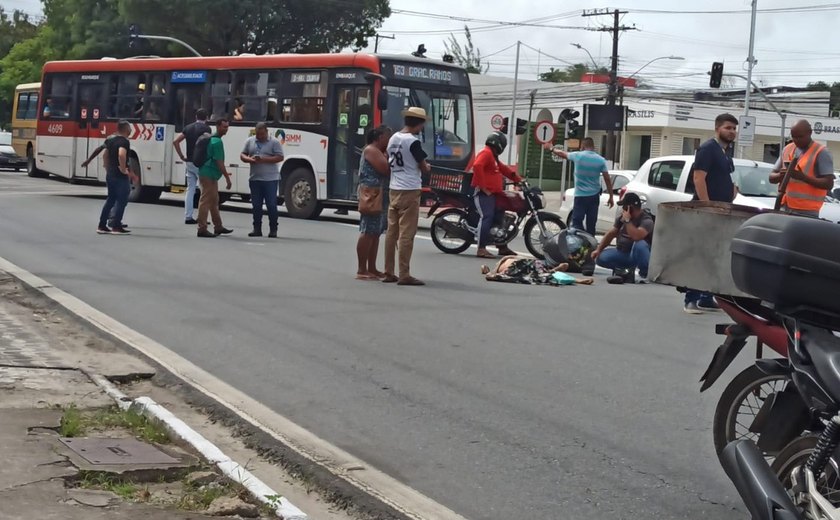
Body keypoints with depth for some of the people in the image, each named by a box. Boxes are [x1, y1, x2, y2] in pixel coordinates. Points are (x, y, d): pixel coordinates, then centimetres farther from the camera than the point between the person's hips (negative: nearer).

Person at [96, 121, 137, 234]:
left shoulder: (111, 141, 12)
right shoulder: (124, 141, -15)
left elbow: (106, 155, 24)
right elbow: (121, 154, -33)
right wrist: (124, 169, -24)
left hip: (110, 174, 8)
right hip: (120, 176, -8)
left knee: (110, 199, 16)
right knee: (121, 201, 0)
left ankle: (102, 226, 16)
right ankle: (116, 227, 1)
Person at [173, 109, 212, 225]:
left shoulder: (188, 127, 11)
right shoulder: (206, 128, -6)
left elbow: (175, 142, 8)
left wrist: (182, 156, 11)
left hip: (189, 162, 6)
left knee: (190, 189, 10)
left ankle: (188, 216, 8)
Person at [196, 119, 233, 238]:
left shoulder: (212, 139, 16)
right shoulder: (217, 142, -16)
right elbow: (219, 161, -20)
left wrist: (225, 173, 27)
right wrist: (227, 177, -16)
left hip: (211, 175, 11)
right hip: (209, 175, -11)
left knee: (214, 201, 17)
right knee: (205, 201, -8)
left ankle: (218, 227, 26)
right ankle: (202, 229, -7)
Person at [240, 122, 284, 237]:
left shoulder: (274, 142, -2)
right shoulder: (250, 141, 10)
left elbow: (280, 157, -8)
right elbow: (242, 155, 12)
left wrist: (264, 159, -18)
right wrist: (250, 159, -11)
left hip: (270, 179, -4)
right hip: (254, 179, 4)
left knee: (271, 205, -4)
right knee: (256, 206, 8)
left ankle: (273, 230, 4)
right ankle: (257, 229, 15)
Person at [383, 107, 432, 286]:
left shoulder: (393, 138, 10)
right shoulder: (413, 141, -13)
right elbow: (423, 167, -8)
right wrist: (427, 167, 15)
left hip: (394, 189, 8)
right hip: (409, 191, -8)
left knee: (392, 232, 9)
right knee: (406, 234, -5)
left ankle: (388, 273, 13)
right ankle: (404, 275, -5)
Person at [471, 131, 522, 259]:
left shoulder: (493, 156, 25)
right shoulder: (486, 153, -9)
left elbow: (504, 169, 32)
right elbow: (477, 166, -25)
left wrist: (519, 179, 27)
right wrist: (483, 187, -24)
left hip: (492, 193, 11)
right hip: (484, 193, -11)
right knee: (487, 218, -19)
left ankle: (502, 247, 24)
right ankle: (481, 249, -23)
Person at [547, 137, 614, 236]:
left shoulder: (577, 156, -5)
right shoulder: (601, 160, -1)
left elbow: (562, 154, 14)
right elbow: (607, 179, -1)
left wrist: (552, 149, 34)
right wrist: (611, 197, 6)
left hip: (580, 196, -3)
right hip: (594, 196, 3)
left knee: (577, 222, -3)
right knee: (591, 224, 8)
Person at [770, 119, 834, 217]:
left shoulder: (821, 153, -4)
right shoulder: (787, 150, 15)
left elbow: (829, 184, -10)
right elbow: (772, 178, 18)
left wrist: (803, 177, -20)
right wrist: (781, 175, -7)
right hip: (784, 209, 6)